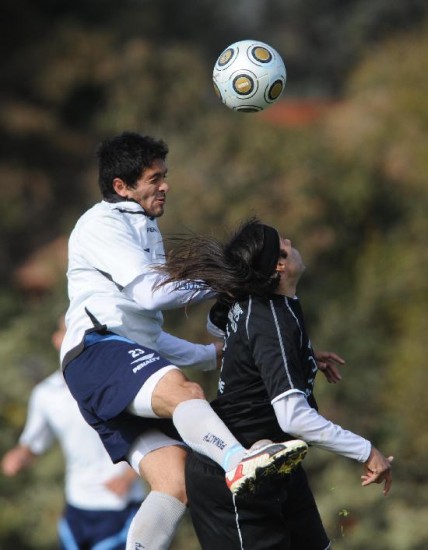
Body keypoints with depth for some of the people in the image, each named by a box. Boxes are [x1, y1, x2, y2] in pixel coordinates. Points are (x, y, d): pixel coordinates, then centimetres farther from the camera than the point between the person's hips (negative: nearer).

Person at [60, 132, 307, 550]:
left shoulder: (145, 232, 35)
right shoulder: (101, 223, 7)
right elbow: (150, 292, -8)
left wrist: (211, 354, 36)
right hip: (99, 350, -9)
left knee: (177, 482, -13)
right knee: (184, 391, -39)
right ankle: (239, 463, -65)